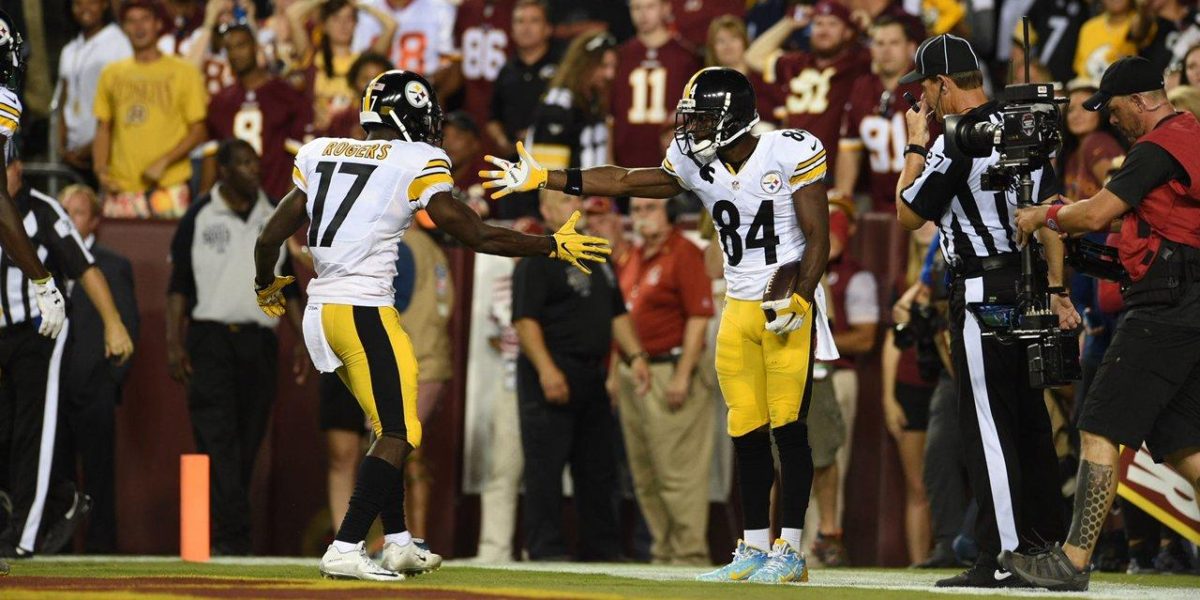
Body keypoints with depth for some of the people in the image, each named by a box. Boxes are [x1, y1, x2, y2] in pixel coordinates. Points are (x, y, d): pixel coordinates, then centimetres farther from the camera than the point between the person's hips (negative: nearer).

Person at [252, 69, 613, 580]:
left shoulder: (318, 154, 12)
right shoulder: (417, 163, -5)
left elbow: (270, 237, 13)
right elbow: (477, 236, -5)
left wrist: (266, 286, 33)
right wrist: (554, 246, 5)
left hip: (321, 310, 7)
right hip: (364, 312, -7)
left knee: (391, 427, 20)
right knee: (398, 435, -2)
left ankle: (397, 542, 24)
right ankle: (344, 551, -11)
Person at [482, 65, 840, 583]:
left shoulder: (790, 153, -11)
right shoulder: (697, 166, 5)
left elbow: (818, 238, -10)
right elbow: (624, 182, 11)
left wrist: (800, 296, -22)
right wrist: (541, 179, 9)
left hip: (790, 307, -6)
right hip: (739, 308, 6)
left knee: (788, 427, -7)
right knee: (747, 433, 4)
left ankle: (790, 552, -4)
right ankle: (754, 550, 10)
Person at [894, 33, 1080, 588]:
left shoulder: (956, 141, -13)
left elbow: (908, 214, -5)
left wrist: (916, 146, 5)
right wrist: (1054, 289, 15)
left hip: (984, 289, -9)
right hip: (1028, 289, 9)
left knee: (987, 425, -7)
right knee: (1030, 422, 12)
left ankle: (1002, 559, -9)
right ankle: (1044, 549, 15)